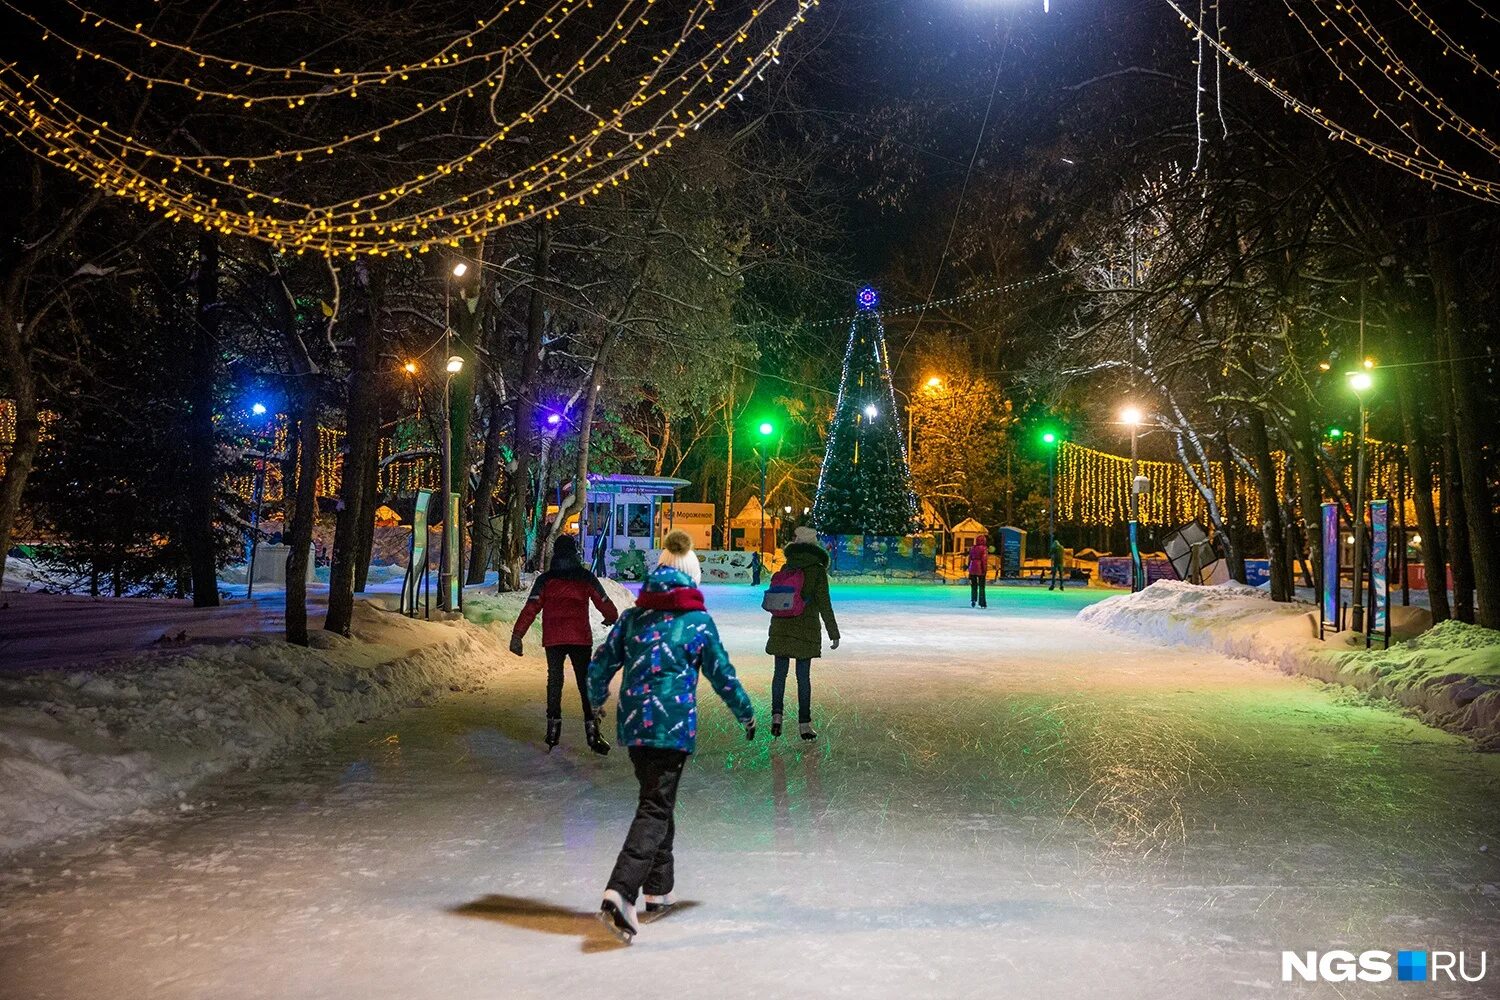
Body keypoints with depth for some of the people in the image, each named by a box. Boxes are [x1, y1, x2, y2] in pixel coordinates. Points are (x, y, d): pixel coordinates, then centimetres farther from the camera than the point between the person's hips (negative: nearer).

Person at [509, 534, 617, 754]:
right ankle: (592, 731, -4)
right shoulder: (586, 578, 0)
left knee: (554, 680, 14)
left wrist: (517, 636, -8)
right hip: (581, 639, -1)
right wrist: (612, 618, 25)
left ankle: (553, 729, 11)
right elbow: (605, 604, 4)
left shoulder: (545, 580, 0)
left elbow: (530, 609, -7)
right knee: (586, 683, 4)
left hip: (553, 639, 1)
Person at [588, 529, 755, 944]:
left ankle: (658, 890, 30)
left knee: (657, 801, 20)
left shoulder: (632, 617, 7)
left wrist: (597, 703, 29)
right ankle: (619, 893, -19)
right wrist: (747, 714, 18)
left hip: (632, 723, 5)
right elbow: (723, 676, 3)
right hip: (673, 726, -5)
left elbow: (600, 665, 10)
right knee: (655, 808, -3)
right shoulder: (699, 622, -4)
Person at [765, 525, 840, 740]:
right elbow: (824, 605, -10)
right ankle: (804, 724, 6)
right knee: (803, 676, 3)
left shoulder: (785, 568, 3)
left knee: (780, 672, 11)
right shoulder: (817, 571, -8)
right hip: (805, 631, -3)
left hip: (781, 628, 3)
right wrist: (834, 634, -5)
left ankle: (776, 715, 2)